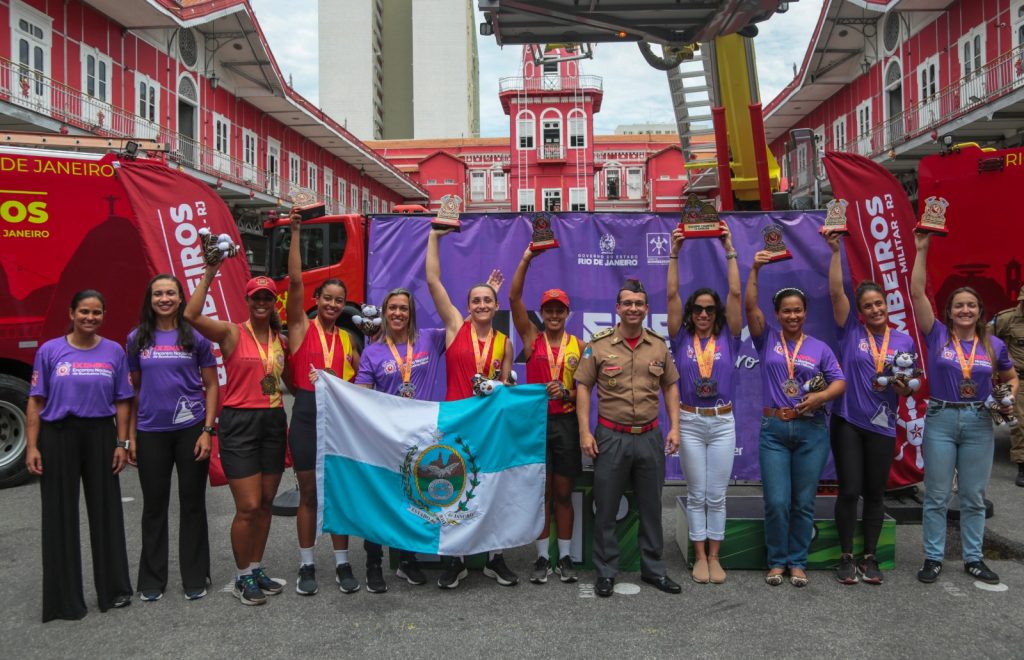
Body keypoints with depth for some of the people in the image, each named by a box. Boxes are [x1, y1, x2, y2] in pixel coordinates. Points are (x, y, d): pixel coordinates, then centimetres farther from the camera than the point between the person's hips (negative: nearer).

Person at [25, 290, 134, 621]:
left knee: (106, 510, 8)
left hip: (100, 435, 1)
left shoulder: (114, 351, 3)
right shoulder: (49, 351, -1)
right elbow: (36, 402, -1)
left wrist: (122, 443, -1)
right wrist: (32, 446, -7)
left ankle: (114, 588, 21)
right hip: (58, 435, -1)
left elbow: (122, 402, 5)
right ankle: (63, 597, 16)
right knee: (61, 515, 5)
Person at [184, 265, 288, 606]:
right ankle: (243, 578, 12)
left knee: (265, 503, 12)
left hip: (273, 423, 5)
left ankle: (257, 569, 27)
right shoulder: (232, 333, -5)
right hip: (240, 423, -5)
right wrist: (209, 274, -20)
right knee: (248, 507, -5)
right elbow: (191, 315, -21)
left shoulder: (281, 340, 11)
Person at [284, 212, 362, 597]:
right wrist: (296, 233, -14)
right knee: (308, 492, 6)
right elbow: (295, 281, -10)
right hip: (307, 415, -3)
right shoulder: (301, 327, 1)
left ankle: (342, 565, 19)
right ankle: (307, 566, 18)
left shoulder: (346, 338, 11)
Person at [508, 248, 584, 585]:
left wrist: (566, 393, -14)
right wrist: (526, 259, -14)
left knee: (564, 493, 8)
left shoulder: (579, 346, 5)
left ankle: (565, 557, 17)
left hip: (567, 423, 1)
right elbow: (514, 298, -7)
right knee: (541, 492, 4)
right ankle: (543, 557, 14)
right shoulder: (532, 338, 2)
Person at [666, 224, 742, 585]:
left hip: (723, 422, 0)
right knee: (696, 494, 7)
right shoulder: (681, 338, 1)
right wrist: (674, 254, -8)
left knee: (717, 495, 6)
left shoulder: (728, 338, 2)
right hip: (690, 422, 0)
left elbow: (735, 294, -5)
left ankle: (714, 556, 17)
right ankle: (699, 557, 15)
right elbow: (672, 295, -5)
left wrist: (730, 251, -6)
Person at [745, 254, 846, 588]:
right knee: (776, 502, -2)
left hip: (811, 430, 1)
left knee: (803, 502, 6)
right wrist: (755, 269, -14)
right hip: (774, 429, -1)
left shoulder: (819, 347, 7)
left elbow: (840, 381, 3)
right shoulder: (767, 340, 5)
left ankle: (797, 562, 19)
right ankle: (777, 561, 15)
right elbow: (750, 306, -7)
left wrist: (822, 396, -17)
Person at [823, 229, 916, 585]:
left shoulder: (904, 340, 6)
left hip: (882, 426, 2)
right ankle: (846, 557, 12)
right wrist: (836, 250, -18)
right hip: (847, 422, -2)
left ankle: (869, 557, 21)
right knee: (849, 490, -1)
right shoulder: (851, 330, -1)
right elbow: (836, 291, -12)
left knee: (875, 493, 9)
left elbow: (910, 389, 13)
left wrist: (904, 387, -10)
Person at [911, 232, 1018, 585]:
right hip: (940, 420, -2)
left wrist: (1009, 399, -2)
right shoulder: (937, 336, -3)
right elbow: (917, 293, -11)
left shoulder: (994, 345, 4)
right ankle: (933, 558, 14)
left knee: (974, 497, 11)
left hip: (979, 423, 2)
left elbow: (1011, 377, 20)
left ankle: (973, 559, 22)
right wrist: (921, 249, -15)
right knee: (937, 496, 4)